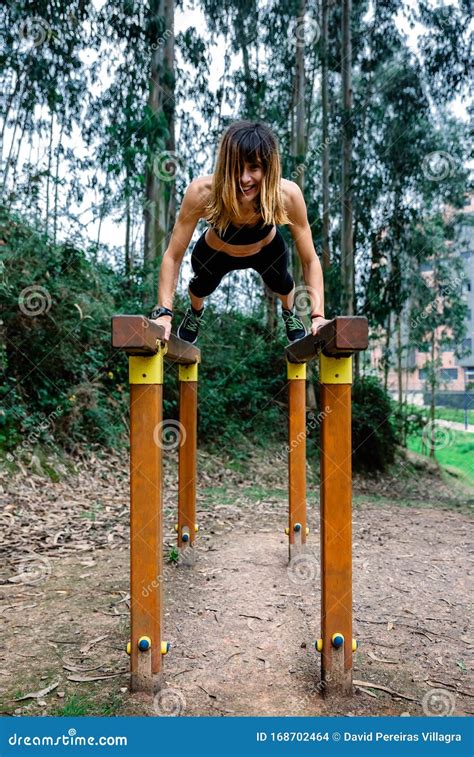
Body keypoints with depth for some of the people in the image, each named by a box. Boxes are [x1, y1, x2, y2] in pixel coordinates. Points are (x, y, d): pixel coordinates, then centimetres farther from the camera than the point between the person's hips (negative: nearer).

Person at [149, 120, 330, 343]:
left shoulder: (287, 194, -39)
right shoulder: (201, 192, -42)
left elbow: (310, 260, -31)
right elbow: (173, 256, -33)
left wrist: (318, 315, -40)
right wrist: (163, 312, -39)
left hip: (267, 250, 1)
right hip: (215, 254, 0)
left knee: (282, 285, 27)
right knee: (202, 286, 27)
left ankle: (289, 312, 65)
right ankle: (195, 312, 65)